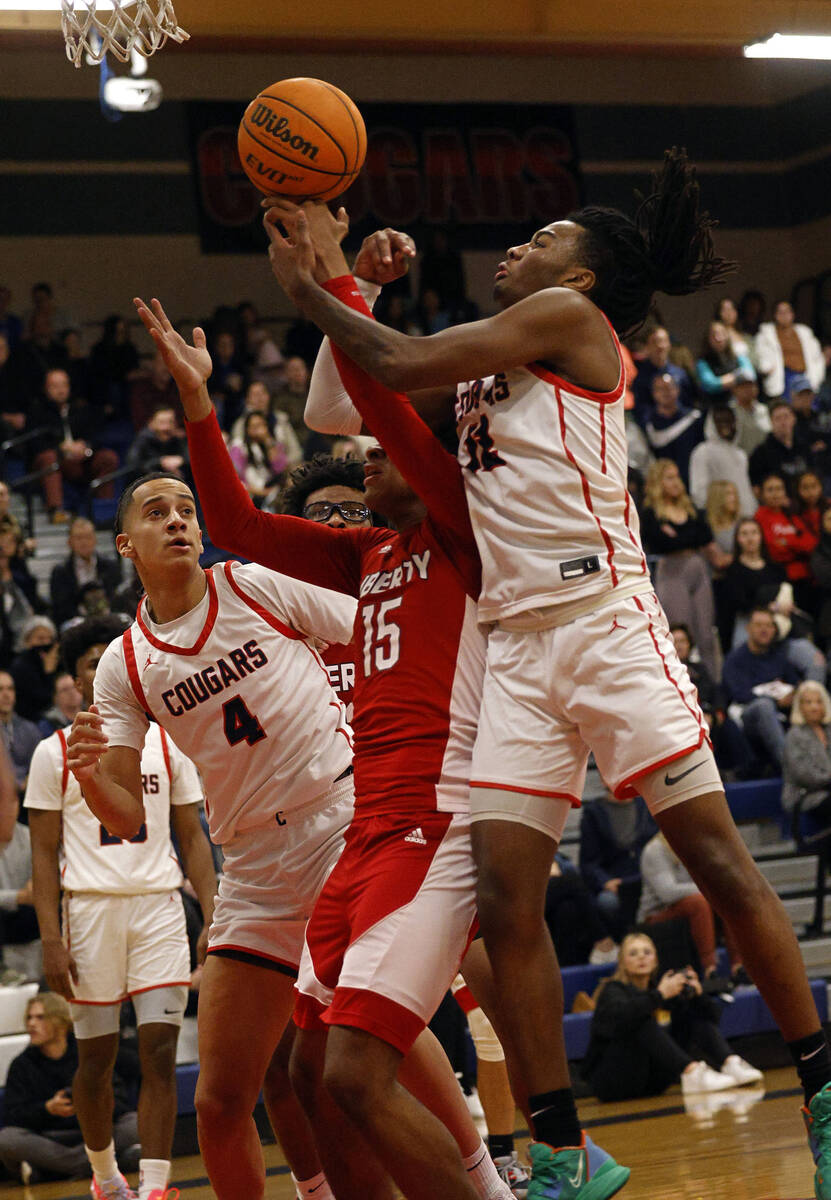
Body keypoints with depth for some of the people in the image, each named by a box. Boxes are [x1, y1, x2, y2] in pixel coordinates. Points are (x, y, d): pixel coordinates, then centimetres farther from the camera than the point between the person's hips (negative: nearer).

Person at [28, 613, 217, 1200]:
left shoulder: (167, 744, 9)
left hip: (159, 908, 1)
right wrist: (51, 940, -7)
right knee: (96, 1054, 7)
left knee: (160, 1052, -8)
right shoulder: (55, 753, 4)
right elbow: (44, 853, 2)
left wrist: (214, 918, 0)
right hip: (90, 909, -1)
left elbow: (193, 838, 11)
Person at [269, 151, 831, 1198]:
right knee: (504, 903, -2)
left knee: (717, 858, -7)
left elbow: (405, 366, -6)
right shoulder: (483, 365, 23)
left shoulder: (569, 315, 0)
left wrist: (306, 289, 6)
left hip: (604, 620, -8)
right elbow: (362, 402, 28)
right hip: (517, 647, 8)